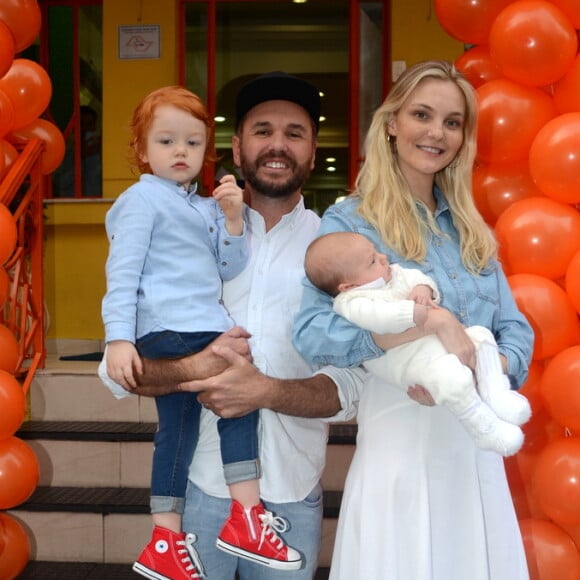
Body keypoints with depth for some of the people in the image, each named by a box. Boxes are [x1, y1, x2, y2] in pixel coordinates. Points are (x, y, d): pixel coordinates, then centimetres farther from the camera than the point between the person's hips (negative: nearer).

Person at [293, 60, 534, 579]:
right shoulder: (351, 222, -6)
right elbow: (312, 333, -18)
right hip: (401, 439, -5)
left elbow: (515, 328, 10)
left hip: (479, 442, 6)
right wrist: (428, 320, -28)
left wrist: (493, 368, -13)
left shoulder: (469, 228, 13)